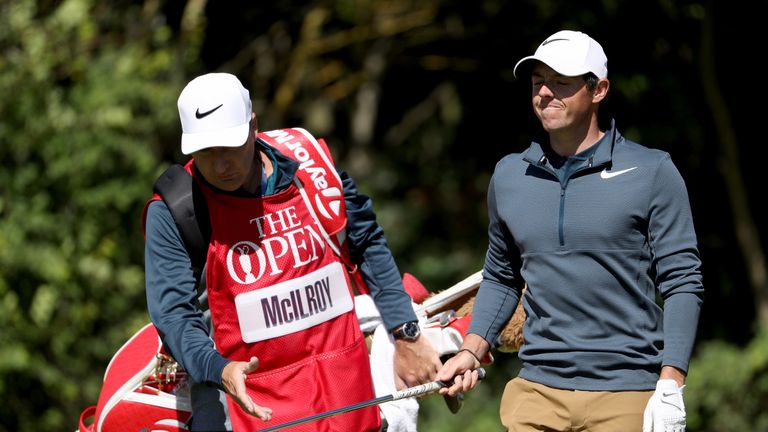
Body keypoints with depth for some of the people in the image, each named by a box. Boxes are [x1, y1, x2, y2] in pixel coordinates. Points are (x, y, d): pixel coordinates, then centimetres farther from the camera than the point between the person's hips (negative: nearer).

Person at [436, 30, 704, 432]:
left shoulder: (652, 172, -2)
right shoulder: (508, 175, 10)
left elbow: (681, 283, -3)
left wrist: (671, 387, -11)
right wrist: (471, 350, 7)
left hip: (626, 397, -3)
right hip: (536, 393, 3)